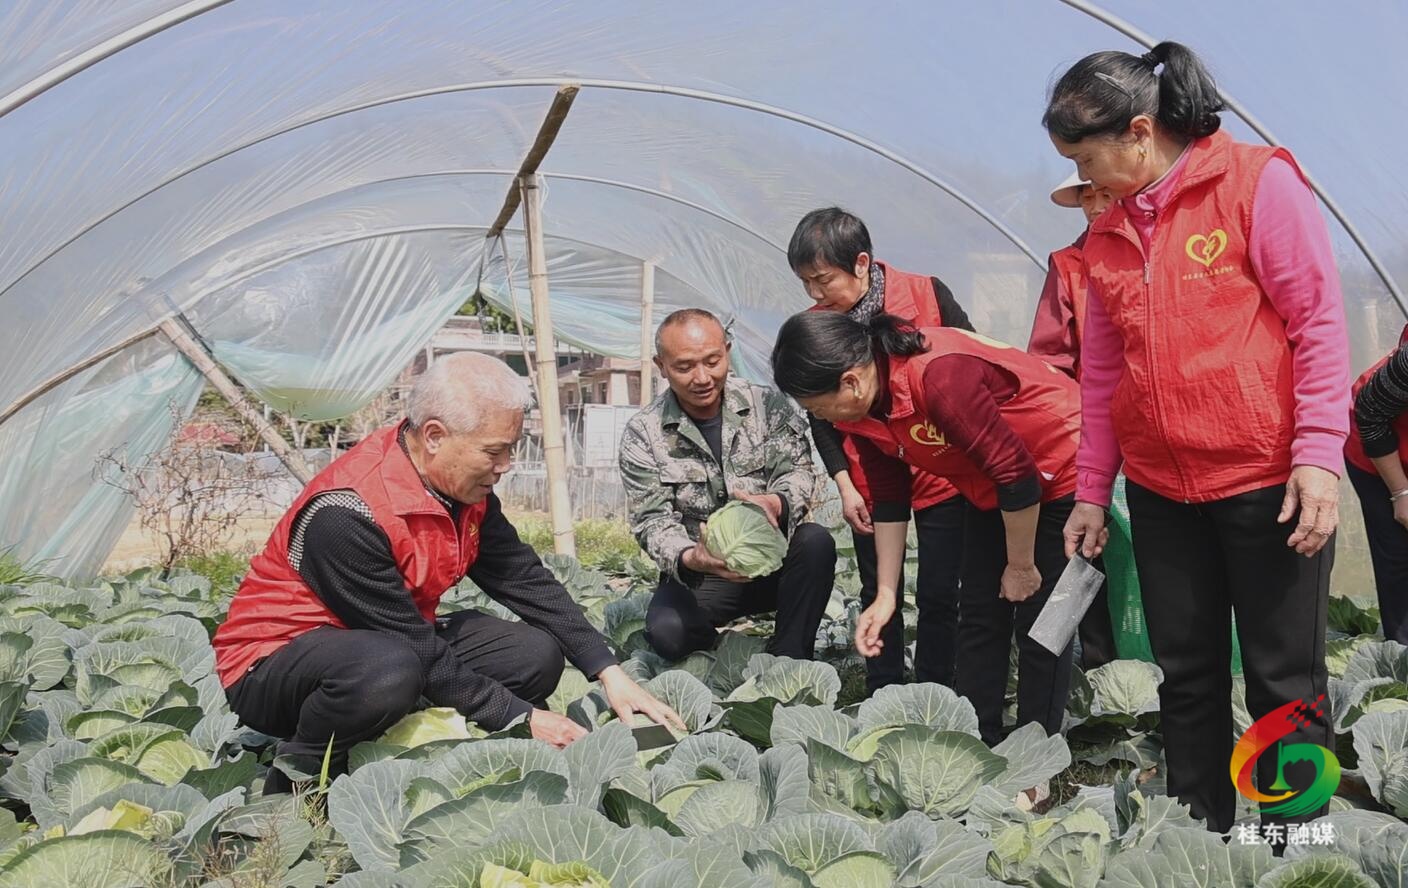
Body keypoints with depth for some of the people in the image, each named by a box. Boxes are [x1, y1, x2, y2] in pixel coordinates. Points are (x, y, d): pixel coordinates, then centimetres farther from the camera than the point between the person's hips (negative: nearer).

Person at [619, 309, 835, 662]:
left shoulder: (768, 405, -3)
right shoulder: (643, 434, -6)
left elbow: (797, 471, -9)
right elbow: (652, 521, -10)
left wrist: (776, 504, -35)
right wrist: (689, 558, -33)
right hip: (700, 576, -1)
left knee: (816, 542, -31)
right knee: (666, 631, -30)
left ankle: (788, 661, -16)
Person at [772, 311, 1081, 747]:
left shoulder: (940, 377, -37)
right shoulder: (864, 407, -10)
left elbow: (1017, 475, -30)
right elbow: (889, 499, 2)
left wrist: (1020, 566, -17)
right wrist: (885, 596, 1)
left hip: (1056, 476, -8)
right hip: (993, 485, 9)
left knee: (1040, 622, -5)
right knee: (978, 614, 10)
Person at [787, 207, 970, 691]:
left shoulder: (928, 295, -13)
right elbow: (820, 418, 3)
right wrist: (844, 483, -7)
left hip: (939, 473, -2)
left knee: (937, 596, 4)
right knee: (879, 594, 9)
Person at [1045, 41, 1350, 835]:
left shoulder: (1259, 181, -6)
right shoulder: (1108, 233, 10)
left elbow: (1320, 322, -10)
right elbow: (1101, 371, 14)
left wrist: (1318, 456, -16)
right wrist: (1092, 491, 13)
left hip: (1269, 481, -5)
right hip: (1161, 491, 5)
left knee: (1284, 681, 4)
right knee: (1187, 677, 12)